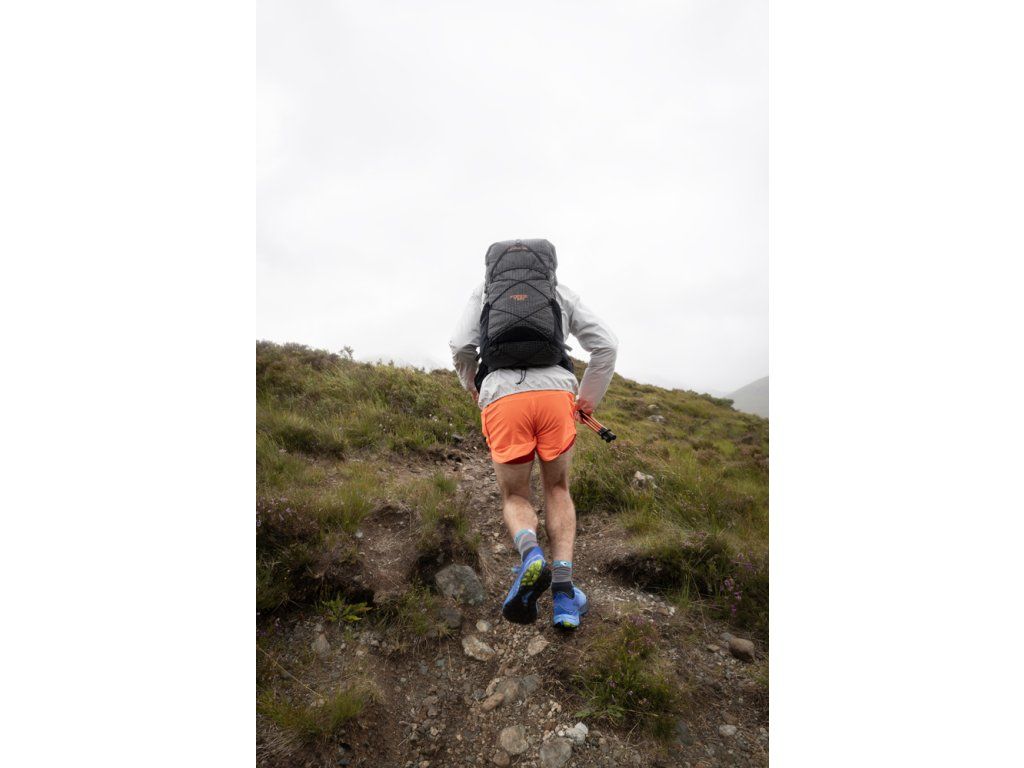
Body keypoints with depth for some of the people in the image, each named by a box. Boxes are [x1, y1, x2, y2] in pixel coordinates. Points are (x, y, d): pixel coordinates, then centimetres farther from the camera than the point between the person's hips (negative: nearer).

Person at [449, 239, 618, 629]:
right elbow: (607, 345, 15)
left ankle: (530, 554, -14)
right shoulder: (562, 291, 24)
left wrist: (472, 387, 28)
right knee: (557, 490, 22)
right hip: (555, 393, 1)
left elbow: (461, 347, 8)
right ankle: (563, 590, 9)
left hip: (501, 398, 0)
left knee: (515, 497, 18)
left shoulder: (484, 289, 23)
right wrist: (589, 397, 26)